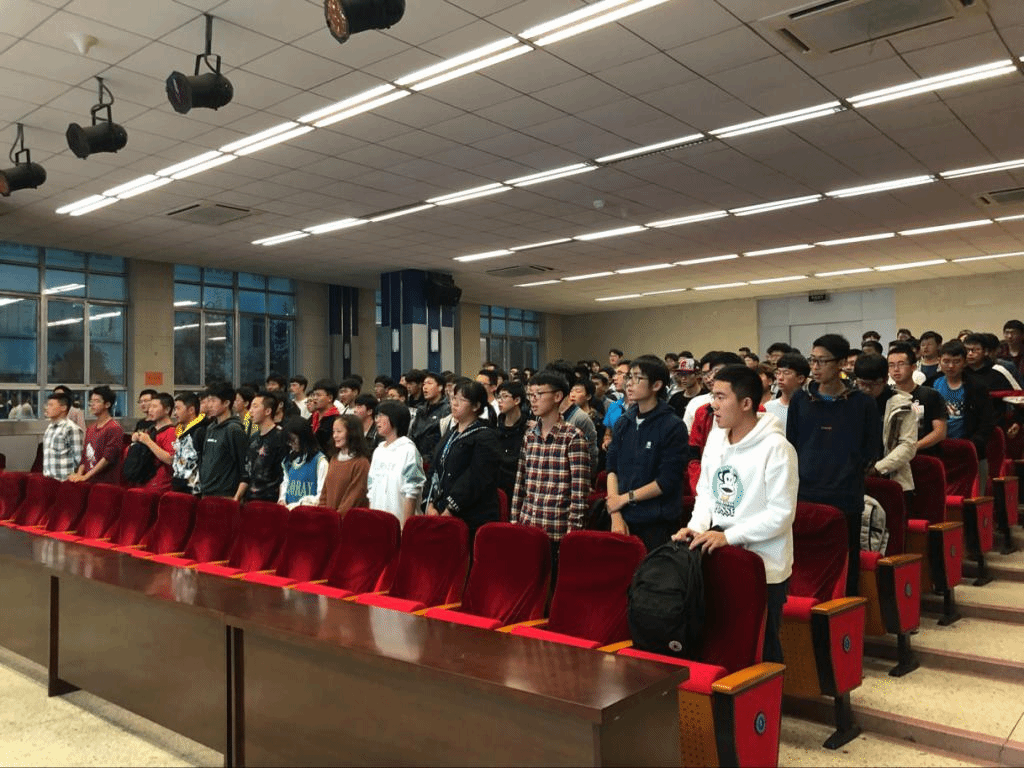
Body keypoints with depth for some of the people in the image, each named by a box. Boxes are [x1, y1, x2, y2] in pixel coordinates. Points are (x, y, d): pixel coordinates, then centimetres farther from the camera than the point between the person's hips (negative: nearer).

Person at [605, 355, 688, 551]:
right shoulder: (623, 424, 9)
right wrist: (616, 515, -4)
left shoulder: (673, 427, -7)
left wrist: (626, 498, -8)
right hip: (625, 520, 4)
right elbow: (612, 469, 6)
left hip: (657, 523, -4)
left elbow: (667, 481, -11)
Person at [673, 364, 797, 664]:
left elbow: (781, 513, -19)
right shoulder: (715, 439, 5)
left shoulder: (776, 448, -17)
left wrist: (728, 536, -22)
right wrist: (696, 527, -4)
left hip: (763, 567, -6)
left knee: (761, 649, 5)